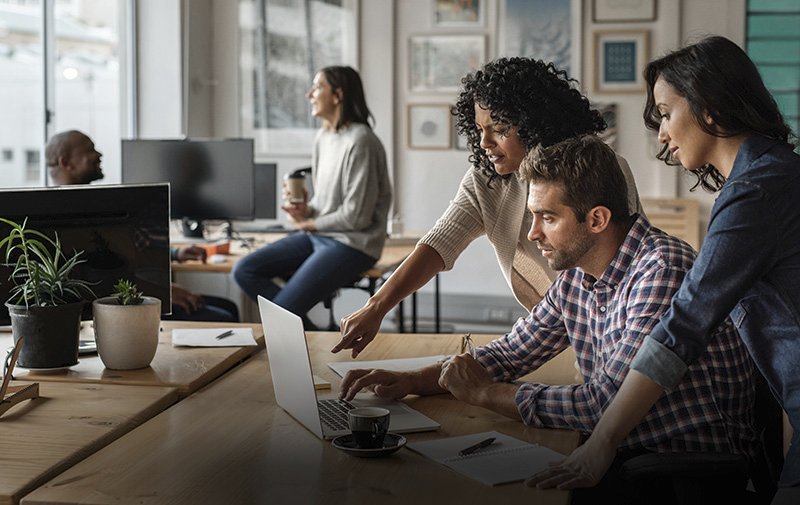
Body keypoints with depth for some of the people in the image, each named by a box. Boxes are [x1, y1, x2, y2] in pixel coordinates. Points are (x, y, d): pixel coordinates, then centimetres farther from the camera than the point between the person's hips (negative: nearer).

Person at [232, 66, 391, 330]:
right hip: (318, 236, 9)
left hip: (352, 244, -9)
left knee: (282, 310, -20)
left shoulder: (360, 141, -18)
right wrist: (305, 210, -2)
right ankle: (305, 332, -5)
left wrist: (308, 224, -6)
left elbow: (356, 216, -18)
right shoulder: (323, 136, 10)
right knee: (244, 271, -3)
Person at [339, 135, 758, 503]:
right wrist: (409, 381, -2)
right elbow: (510, 353, 14)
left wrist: (483, 393, -14)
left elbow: (608, 402, -27)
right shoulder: (575, 274, 4)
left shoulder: (662, 270, -23)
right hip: (621, 451, 7)